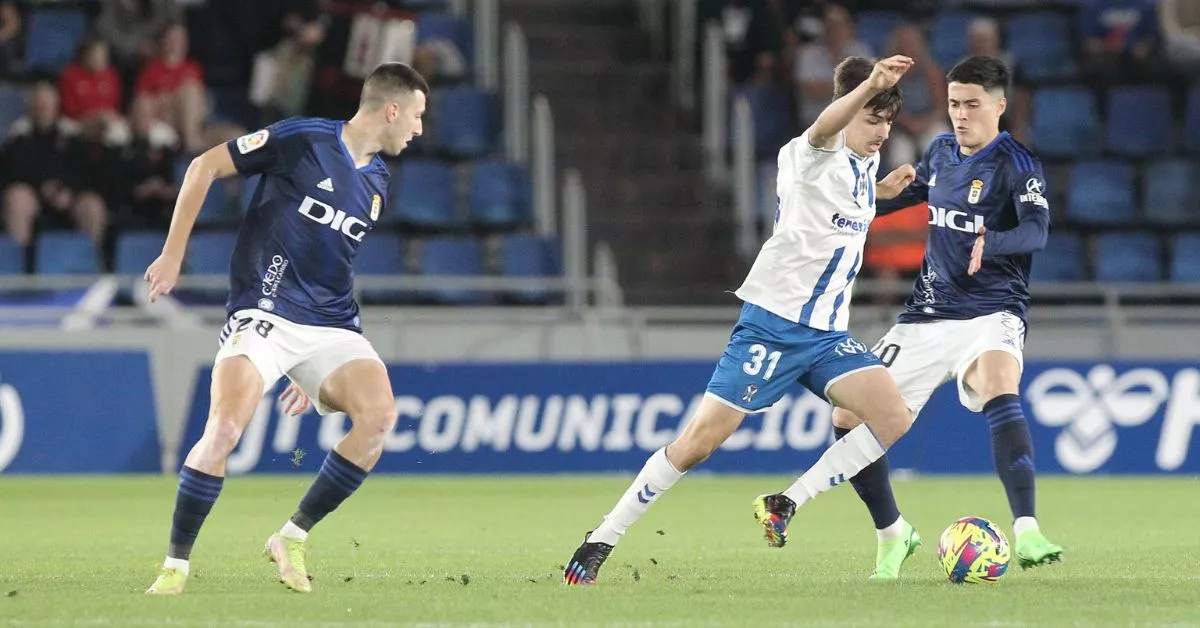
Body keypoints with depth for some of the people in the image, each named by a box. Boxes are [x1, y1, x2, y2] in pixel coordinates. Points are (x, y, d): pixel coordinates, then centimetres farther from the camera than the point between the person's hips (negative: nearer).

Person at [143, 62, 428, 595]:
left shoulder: (376, 182, 15)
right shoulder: (303, 140, -6)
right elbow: (203, 167, -1)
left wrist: (316, 369, 27)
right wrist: (173, 255, -5)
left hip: (331, 328, 6)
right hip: (263, 315, -6)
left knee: (379, 415, -20)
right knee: (225, 428, -25)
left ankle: (292, 539, -5)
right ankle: (175, 566, -8)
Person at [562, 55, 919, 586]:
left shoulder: (865, 163, 13)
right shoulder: (817, 157, -11)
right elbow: (823, 128, -38)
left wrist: (879, 192, 21)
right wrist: (869, 85, -55)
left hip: (826, 333, 7)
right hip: (773, 322, -7)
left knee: (893, 419, -15)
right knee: (700, 441, -10)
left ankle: (785, 506, -5)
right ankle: (600, 541, 2)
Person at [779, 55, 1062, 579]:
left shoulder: (1017, 164, -11)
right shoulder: (941, 153, 9)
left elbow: (1036, 230, -29)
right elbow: (907, 193, 29)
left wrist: (990, 243, -49)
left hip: (991, 314, -6)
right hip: (927, 315, 6)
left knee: (1000, 389, -38)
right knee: (849, 418, -2)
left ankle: (1027, 535, -43)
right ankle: (891, 535, 21)